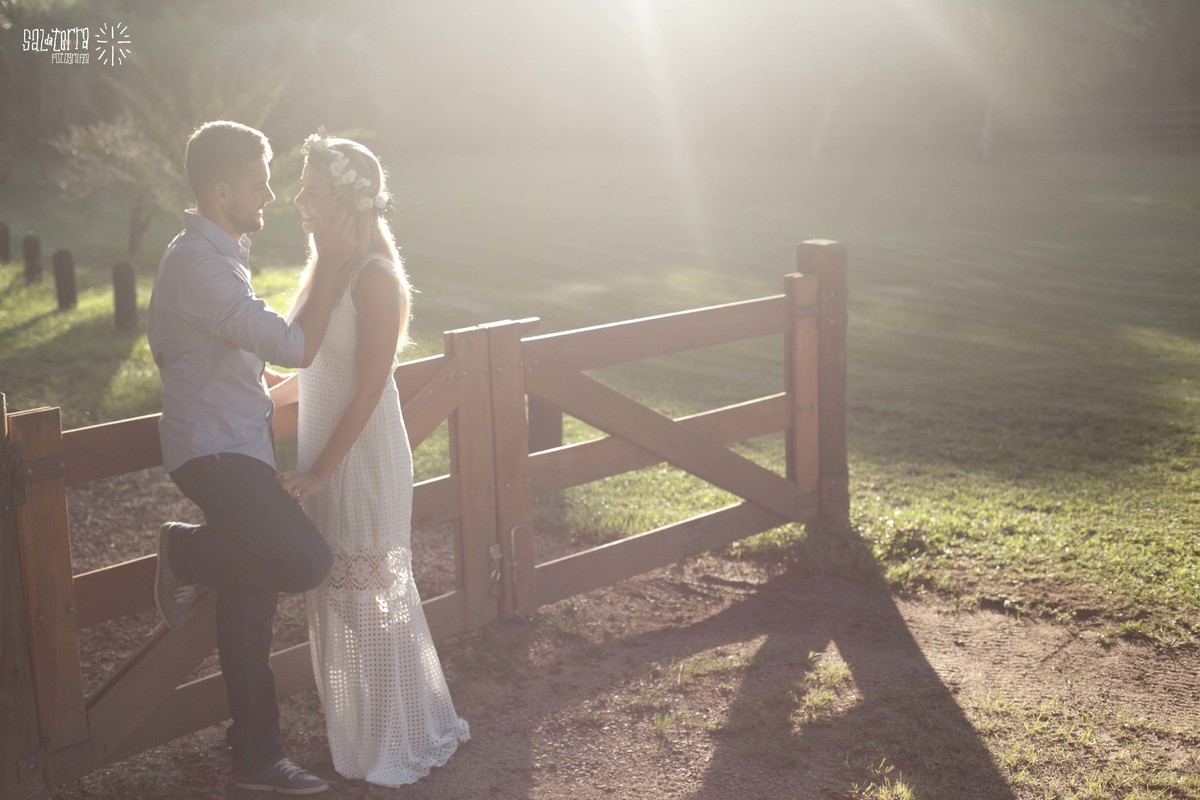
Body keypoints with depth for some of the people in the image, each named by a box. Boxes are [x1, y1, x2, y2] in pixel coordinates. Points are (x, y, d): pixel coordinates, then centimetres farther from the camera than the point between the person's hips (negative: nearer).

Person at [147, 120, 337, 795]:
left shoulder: (222, 253, 15)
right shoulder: (199, 264, -19)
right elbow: (296, 347, -22)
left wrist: (259, 384, 21)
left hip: (241, 448, 10)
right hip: (214, 452, -10)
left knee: (251, 603, 11)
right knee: (307, 561, -25)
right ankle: (186, 555, 2)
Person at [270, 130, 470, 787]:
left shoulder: (374, 277, -18)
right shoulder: (324, 266, 7)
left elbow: (368, 390, -20)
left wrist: (318, 473, -19)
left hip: (363, 459, -8)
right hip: (325, 455, 8)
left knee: (368, 602, 5)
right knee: (339, 600, 16)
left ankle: (396, 750, 24)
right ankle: (375, 734, 35)